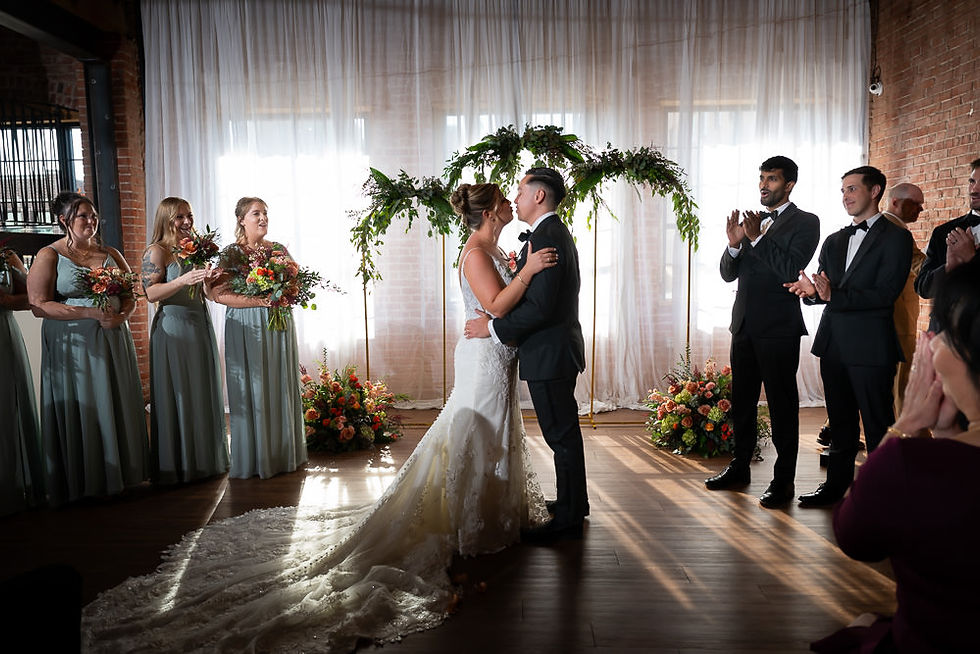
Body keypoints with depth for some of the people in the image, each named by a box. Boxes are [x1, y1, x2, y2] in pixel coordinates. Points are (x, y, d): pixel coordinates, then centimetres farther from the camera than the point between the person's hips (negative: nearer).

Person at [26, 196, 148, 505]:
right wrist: (92, 313, -18)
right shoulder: (48, 255, -1)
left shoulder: (110, 254, 12)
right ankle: (82, 483, 11)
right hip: (72, 345, -4)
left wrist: (121, 315, -11)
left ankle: (118, 476, 18)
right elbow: (39, 305, -10)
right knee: (78, 410, 0)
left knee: (117, 406, 6)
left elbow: (132, 293, 12)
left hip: (113, 341, 4)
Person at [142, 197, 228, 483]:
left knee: (204, 391, 10)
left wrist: (208, 282, -5)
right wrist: (183, 280, -26)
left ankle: (205, 458, 20)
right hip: (172, 328, -7)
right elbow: (151, 293, -15)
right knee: (177, 394, -2)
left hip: (200, 326, 7)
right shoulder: (157, 252, -5)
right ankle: (176, 465, 7)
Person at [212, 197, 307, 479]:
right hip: (247, 328, -4)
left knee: (281, 387, 6)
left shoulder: (279, 250, 12)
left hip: (279, 325, 4)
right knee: (250, 390, -1)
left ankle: (283, 453, 16)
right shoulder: (231, 253, -2)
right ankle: (253, 459, 7)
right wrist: (257, 301, -20)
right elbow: (219, 294, -11)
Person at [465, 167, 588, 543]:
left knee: (561, 434, 0)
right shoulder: (556, 232, 14)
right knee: (565, 430, 20)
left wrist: (492, 327, -19)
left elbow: (540, 306, -26)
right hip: (558, 347, 11)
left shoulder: (545, 237, -20)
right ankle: (573, 502, 35)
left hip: (549, 354, -11)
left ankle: (568, 520, 12)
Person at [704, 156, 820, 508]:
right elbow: (728, 273, 11)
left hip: (778, 330, -6)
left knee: (782, 404, 0)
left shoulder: (805, 222, -3)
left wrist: (757, 238, -17)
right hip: (744, 326, 7)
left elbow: (793, 270, -17)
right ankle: (740, 466, 28)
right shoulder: (752, 222, 15)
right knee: (741, 400, 14)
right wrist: (734, 243, -8)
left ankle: (784, 479, 9)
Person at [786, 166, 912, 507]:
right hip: (834, 344, 7)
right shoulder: (834, 241, 16)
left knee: (878, 426, 1)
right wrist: (812, 291, -11)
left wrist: (834, 295, -25)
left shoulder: (896, 238, -5)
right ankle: (836, 484, 28)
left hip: (871, 347, -6)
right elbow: (822, 289, 12)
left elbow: (885, 294, -15)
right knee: (840, 422, 17)